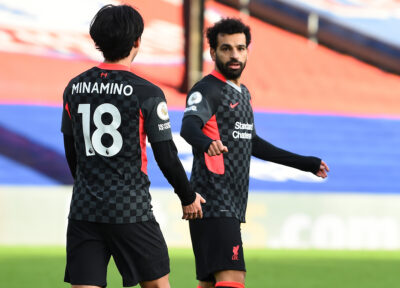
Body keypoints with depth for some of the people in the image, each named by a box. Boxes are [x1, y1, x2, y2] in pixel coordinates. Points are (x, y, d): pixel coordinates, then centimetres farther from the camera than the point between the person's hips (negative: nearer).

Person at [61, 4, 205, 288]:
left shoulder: (74, 89, 6)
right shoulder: (147, 93, -8)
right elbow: (166, 156, -6)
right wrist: (189, 198, 10)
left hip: (84, 210, 4)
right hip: (131, 210, -4)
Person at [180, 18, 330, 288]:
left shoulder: (242, 93, 19)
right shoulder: (207, 91, -9)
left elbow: (252, 143, 32)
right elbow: (189, 126, -29)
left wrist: (304, 163, 39)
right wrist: (207, 142, -53)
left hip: (233, 205, 9)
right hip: (215, 204, -9)